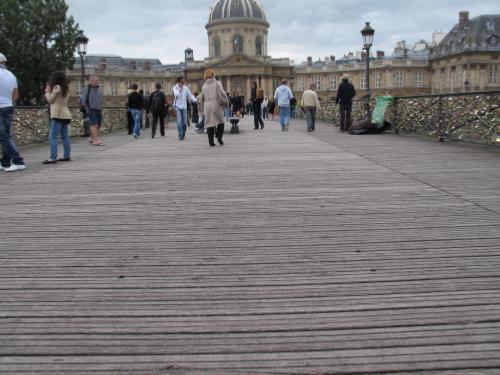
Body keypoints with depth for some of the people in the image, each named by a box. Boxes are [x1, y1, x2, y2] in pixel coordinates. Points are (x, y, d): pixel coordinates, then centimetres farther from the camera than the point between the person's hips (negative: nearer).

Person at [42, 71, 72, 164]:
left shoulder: (56, 87, -9)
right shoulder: (66, 89, 15)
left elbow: (50, 100, -5)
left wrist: (47, 92, 9)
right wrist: (49, 92, 18)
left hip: (58, 115, -9)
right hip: (66, 115, 9)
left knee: (52, 137, -10)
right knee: (65, 136, 12)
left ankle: (53, 158, -16)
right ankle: (67, 156, 15)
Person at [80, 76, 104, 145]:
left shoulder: (99, 89, 13)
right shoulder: (87, 89, -3)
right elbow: (82, 98, -3)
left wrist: (101, 108, 14)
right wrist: (86, 108, -4)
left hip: (99, 110, 6)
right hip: (91, 110, -6)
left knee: (99, 125, 6)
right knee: (94, 125, -13)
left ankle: (91, 138, 22)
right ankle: (96, 140, -16)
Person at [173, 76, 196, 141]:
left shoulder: (185, 88, 5)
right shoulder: (175, 87, -2)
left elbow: (190, 95, 2)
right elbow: (176, 94, -19)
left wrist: (195, 100, -14)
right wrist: (180, 88, -21)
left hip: (184, 107, 3)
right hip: (177, 107, -3)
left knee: (185, 122, 5)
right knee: (179, 122, -10)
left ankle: (183, 134, 24)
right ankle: (180, 136, -6)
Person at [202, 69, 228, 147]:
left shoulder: (204, 85, 8)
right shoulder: (217, 83, -2)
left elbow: (203, 97, 13)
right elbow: (222, 94, -9)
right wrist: (226, 102, 4)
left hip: (207, 106, 3)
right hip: (216, 105, -3)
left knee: (209, 123, 5)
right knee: (220, 121, 12)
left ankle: (211, 142, 3)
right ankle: (219, 137, -4)